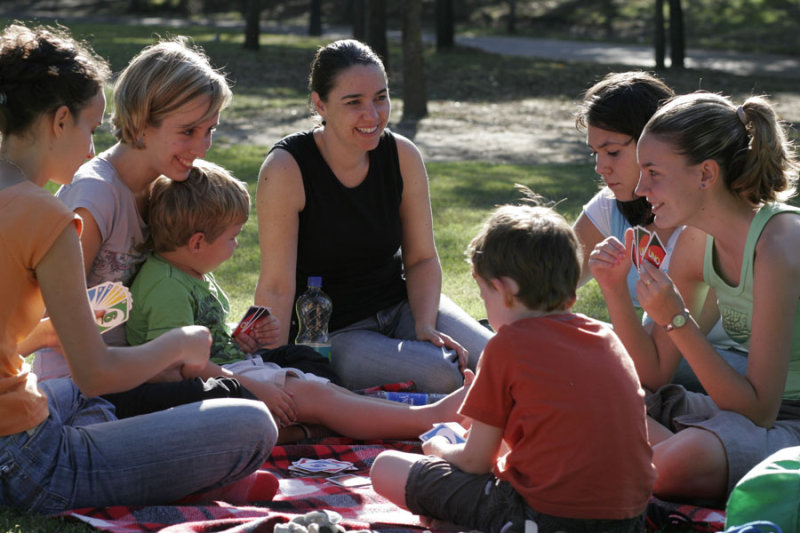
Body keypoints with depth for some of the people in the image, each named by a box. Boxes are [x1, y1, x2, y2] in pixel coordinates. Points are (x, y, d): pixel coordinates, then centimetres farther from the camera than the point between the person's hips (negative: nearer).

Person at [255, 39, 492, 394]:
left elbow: (422, 258, 4)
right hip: (328, 334, -5)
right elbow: (276, 287, -18)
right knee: (442, 376, -27)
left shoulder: (402, 155, -4)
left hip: (401, 306, 5)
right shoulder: (287, 169, -18)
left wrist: (425, 326, -12)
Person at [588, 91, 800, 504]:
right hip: (747, 406, 8)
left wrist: (678, 320, -27)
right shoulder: (697, 238, 1)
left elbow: (759, 410, -23)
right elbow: (652, 376, 6)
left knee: (679, 462, -35)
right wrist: (614, 290, -6)